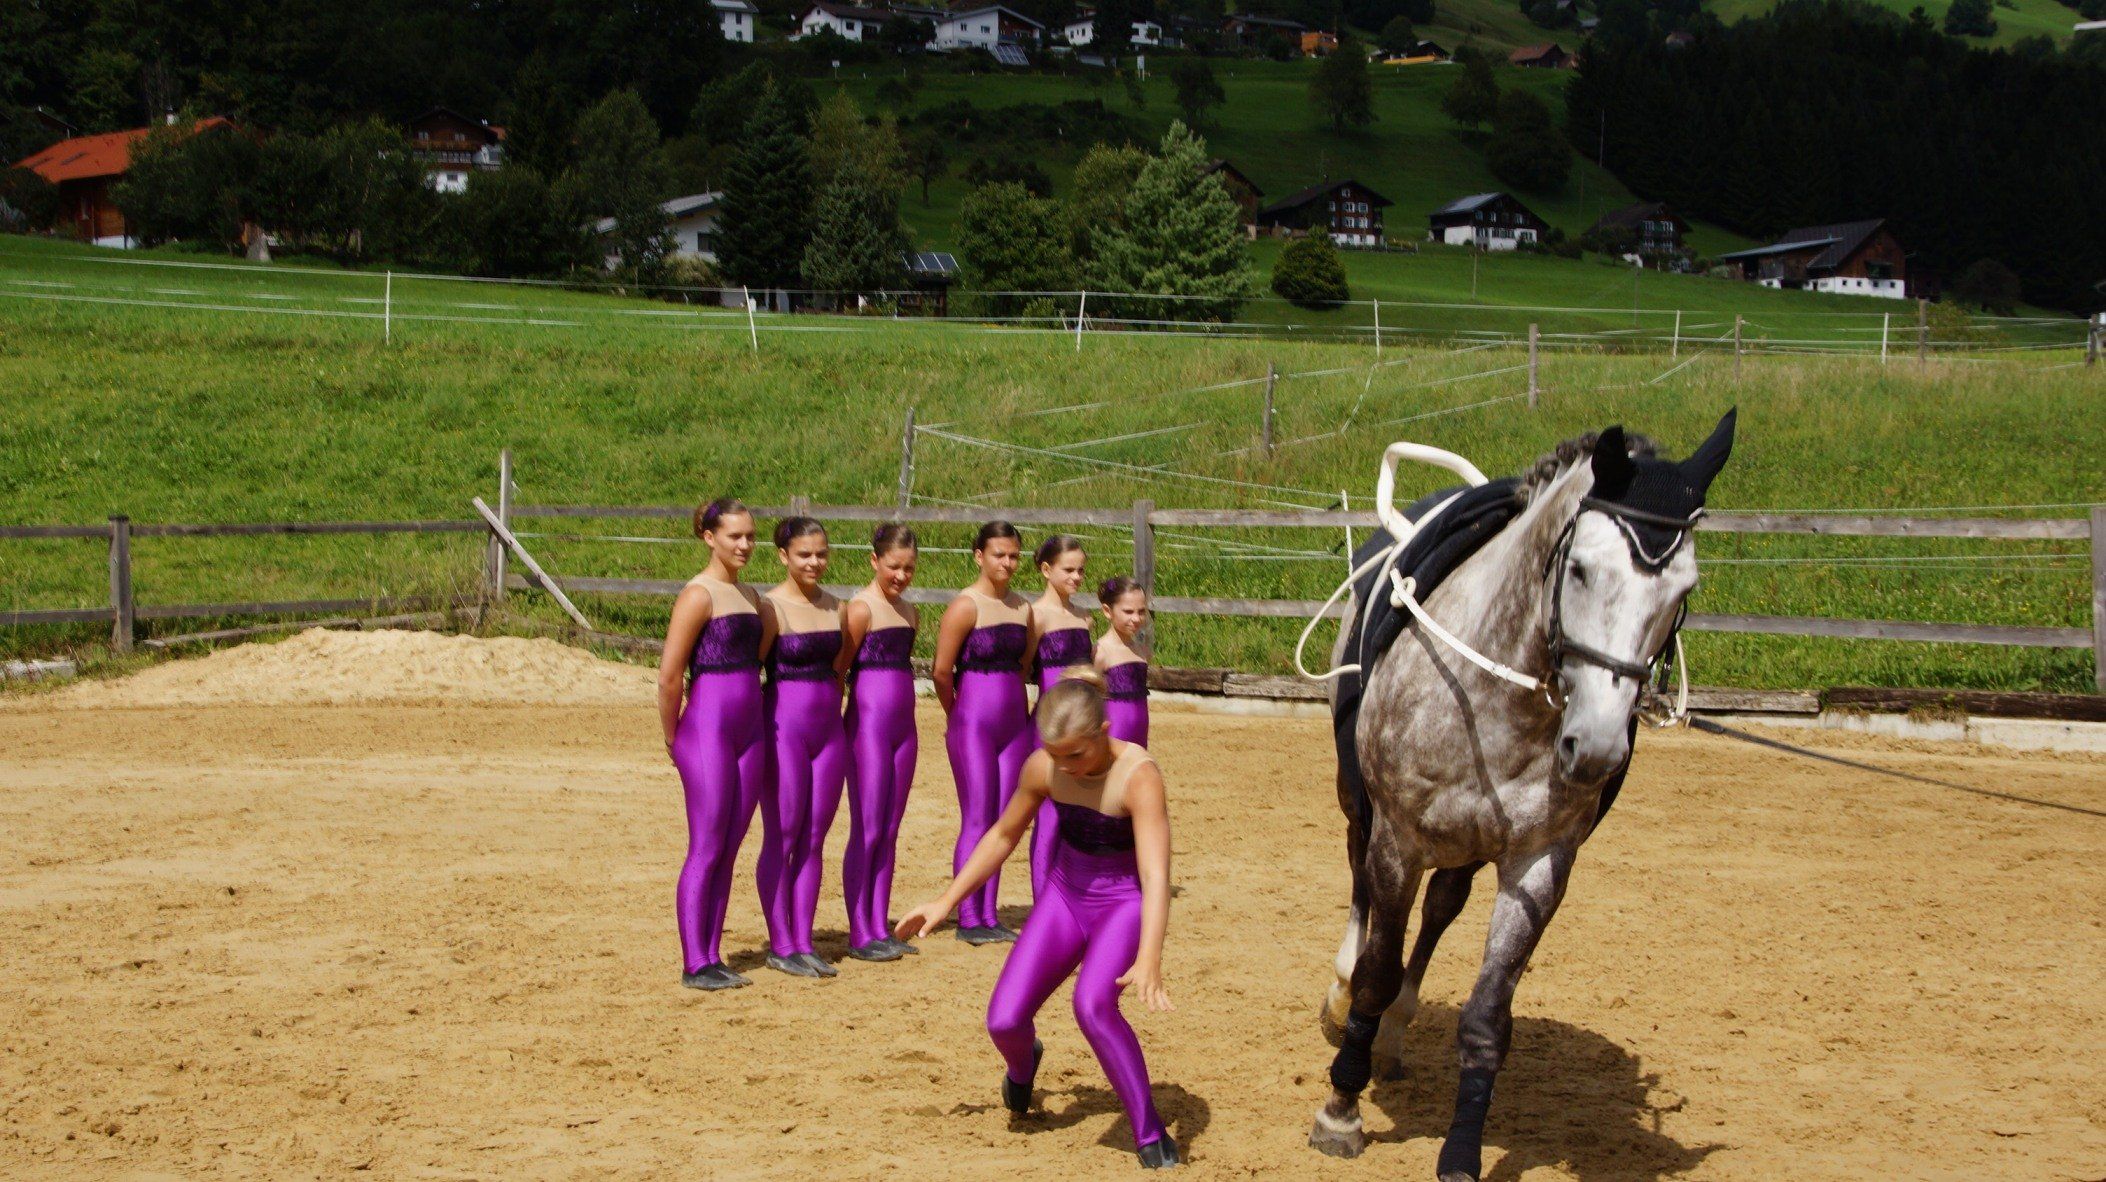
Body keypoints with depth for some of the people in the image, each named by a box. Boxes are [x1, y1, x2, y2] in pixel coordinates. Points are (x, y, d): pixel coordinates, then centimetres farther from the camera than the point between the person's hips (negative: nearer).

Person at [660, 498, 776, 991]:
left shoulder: (748, 595, 14)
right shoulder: (698, 595, -10)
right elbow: (669, 677, -12)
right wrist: (674, 737, -3)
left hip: (749, 731, 7)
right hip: (708, 730, -7)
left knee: (729, 850, 8)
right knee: (706, 850, -5)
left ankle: (711, 956, 14)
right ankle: (694, 964, -1)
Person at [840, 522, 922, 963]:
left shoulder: (909, 613, 14)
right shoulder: (861, 608, -9)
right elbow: (839, 668, -10)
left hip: (903, 724, 7)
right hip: (869, 723, -7)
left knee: (890, 831, 9)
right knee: (867, 830, -5)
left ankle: (880, 927, 13)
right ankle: (860, 934, -1)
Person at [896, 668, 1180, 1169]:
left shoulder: (1138, 776, -28)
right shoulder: (1043, 768, -13)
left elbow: (1156, 876, -38)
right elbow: (1004, 835, 6)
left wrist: (1148, 960, -51)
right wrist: (947, 901, 5)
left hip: (1126, 902, -5)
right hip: (1065, 895, 5)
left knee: (1092, 1004, -33)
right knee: (1004, 1020, -8)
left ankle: (1151, 1136, -17)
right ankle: (1023, 1065, 32)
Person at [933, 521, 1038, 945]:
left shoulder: (1022, 607, 11)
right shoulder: (965, 606, -10)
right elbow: (942, 673, -9)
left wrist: (1022, 714, 14)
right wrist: (959, 716, 3)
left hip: (1013, 723, 6)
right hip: (974, 723, -6)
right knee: (977, 820, -5)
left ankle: (989, 915, 13)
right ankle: (968, 919, 0)